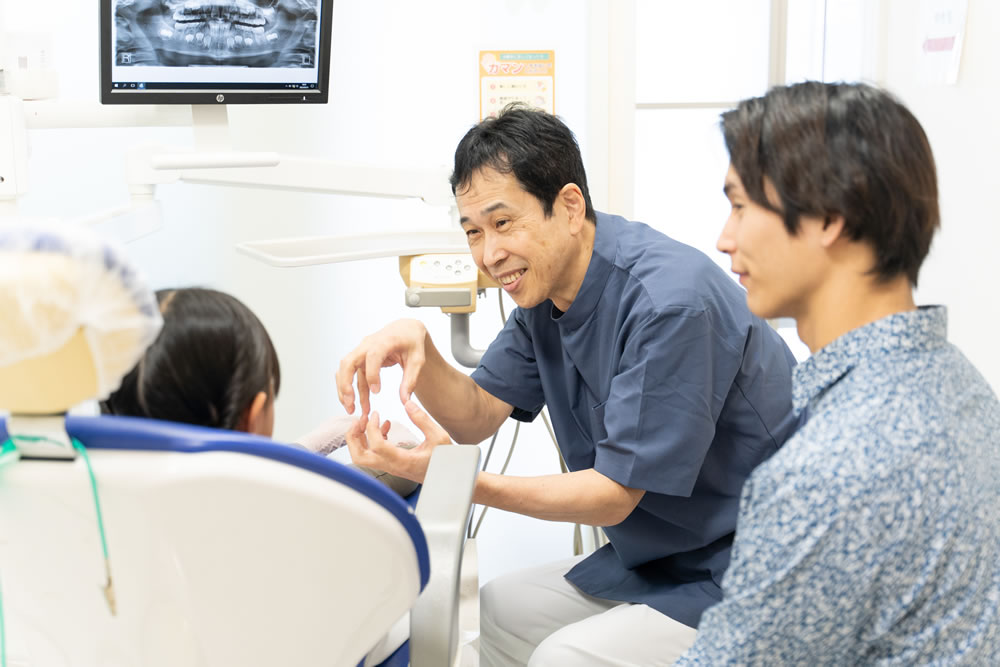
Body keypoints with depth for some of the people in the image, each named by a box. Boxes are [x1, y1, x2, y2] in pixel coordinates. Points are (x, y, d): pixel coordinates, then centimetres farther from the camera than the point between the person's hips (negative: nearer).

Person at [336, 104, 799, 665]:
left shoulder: (669, 302, -27)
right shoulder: (546, 283, 2)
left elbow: (614, 494, -24)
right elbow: (479, 415, 4)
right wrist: (418, 349, -17)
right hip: (653, 560, 9)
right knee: (496, 611, 7)